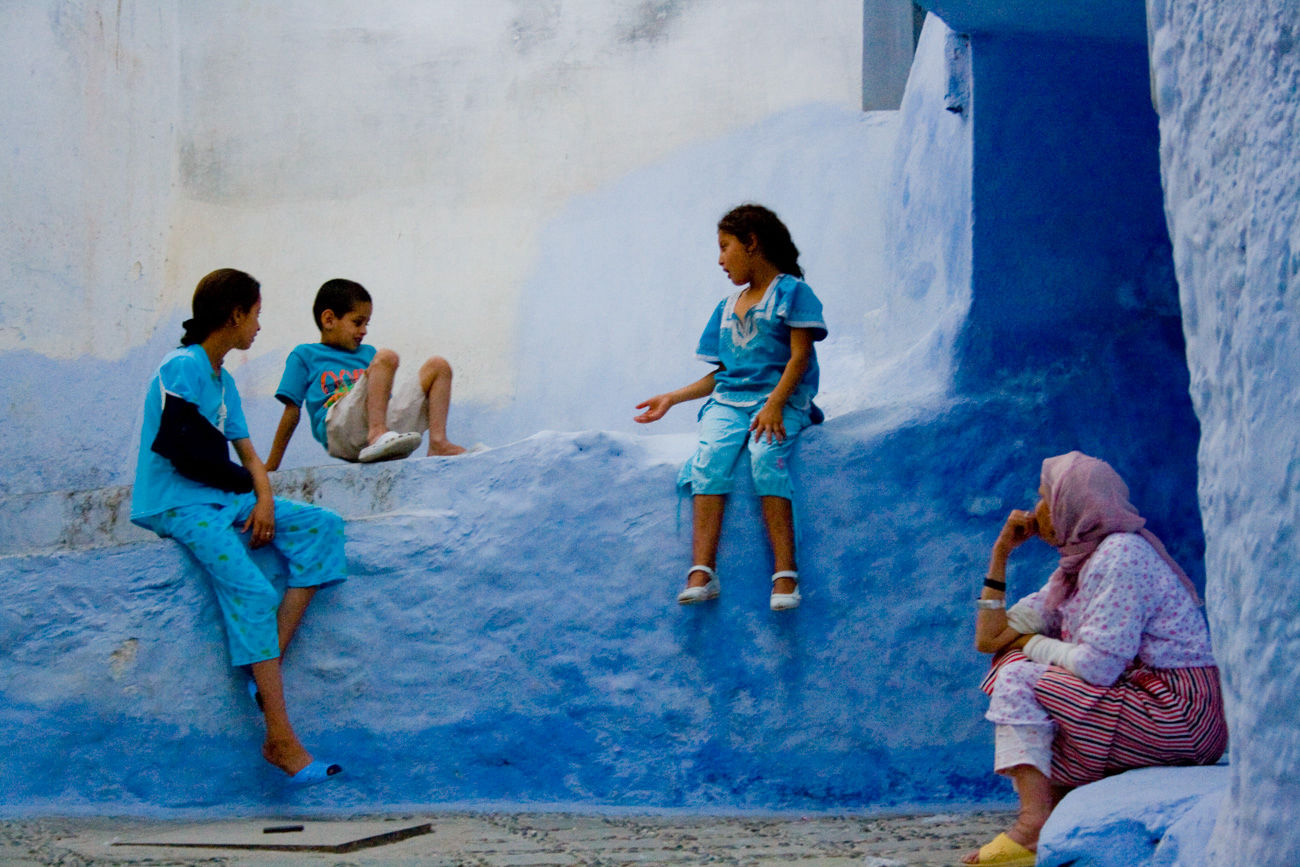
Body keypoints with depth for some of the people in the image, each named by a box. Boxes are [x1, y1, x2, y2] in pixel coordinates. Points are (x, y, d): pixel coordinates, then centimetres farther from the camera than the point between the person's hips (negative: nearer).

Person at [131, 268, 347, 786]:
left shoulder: (223, 380, 21)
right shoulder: (181, 369, -7)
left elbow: (248, 455, 16)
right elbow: (184, 454, -16)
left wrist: (264, 498, -6)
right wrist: (247, 481, -1)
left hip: (226, 500, 9)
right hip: (177, 506, -9)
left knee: (323, 527, -9)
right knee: (252, 592, -25)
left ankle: (270, 662, -20)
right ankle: (282, 741, -29)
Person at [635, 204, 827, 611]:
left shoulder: (791, 291, 6)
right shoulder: (727, 307, 26)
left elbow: (800, 355, -5)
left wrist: (774, 405, -19)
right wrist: (672, 398, 20)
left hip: (782, 399, -4)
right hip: (729, 401, 5)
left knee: (766, 454, -35)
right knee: (711, 456, -28)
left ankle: (785, 574, -41)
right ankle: (701, 572, -40)